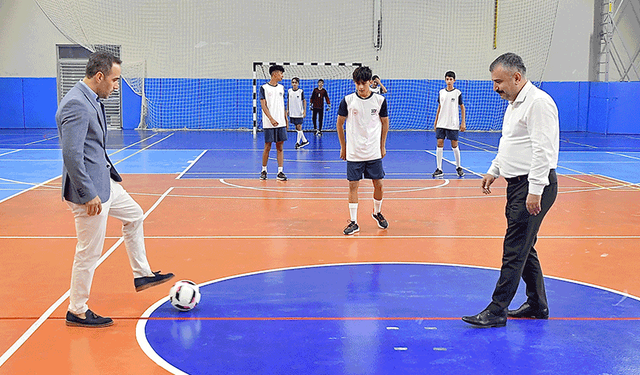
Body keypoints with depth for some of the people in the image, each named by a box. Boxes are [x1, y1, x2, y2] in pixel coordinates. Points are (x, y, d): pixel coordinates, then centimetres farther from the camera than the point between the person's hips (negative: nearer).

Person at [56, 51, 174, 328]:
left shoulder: (92, 100, 8)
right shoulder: (77, 105, -23)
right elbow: (71, 155, -27)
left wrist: (111, 174, 21)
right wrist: (89, 195, -25)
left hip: (103, 182, 11)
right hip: (90, 191, -11)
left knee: (134, 215, 25)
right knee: (89, 253, 0)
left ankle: (142, 275, 37)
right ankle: (77, 312, 16)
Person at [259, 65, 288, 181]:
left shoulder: (281, 87, 13)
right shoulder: (264, 87, -3)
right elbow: (263, 105, -9)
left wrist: (286, 121, 15)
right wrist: (271, 119, -19)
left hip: (281, 123, 5)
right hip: (269, 123, -5)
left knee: (280, 147, 3)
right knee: (267, 147, 1)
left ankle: (280, 172, 4)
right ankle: (264, 170, 16)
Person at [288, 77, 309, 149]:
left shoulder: (301, 91, -6)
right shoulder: (289, 91, 4)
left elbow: (304, 101, -1)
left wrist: (304, 111, -7)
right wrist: (287, 109, 12)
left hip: (299, 113, -4)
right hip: (292, 113, 4)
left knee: (299, 127, -5)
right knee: (297, 128, 8)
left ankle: (298, 142, 4)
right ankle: (304, 140, 20)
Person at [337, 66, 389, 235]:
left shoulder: (380, 100, -2)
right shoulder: (348, 100, -5)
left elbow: (385, 123, 11)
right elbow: (339, 124, 6)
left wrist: (382, 146, 11)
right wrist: (343, 147, 7)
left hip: (374, 152, 1)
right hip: (353, 152, -1)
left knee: (378, 184, 6)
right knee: (353, 185, -1)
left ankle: (377, 212, 32)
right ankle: (353, 222, 7)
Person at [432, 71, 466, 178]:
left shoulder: (457, 93, -2)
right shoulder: (441, 92, 8)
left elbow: (462, 108, 3)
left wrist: (463, 123, -2)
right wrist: (435, 122, 14)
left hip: (453, 124, -3)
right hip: (441, 124, 3)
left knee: (454, 145, 1)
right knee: (439, 144, -2)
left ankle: (458, 167, 17)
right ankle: (439, 169, 1)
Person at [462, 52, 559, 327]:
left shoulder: (538, 102, -16)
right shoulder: (514, 104, 17)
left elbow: (543, 150, -22)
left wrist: (535, 190, -24)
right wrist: (494, 170, 22)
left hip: (534, 185, -10)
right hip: (517, 183, 10)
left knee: (515, 249, -7)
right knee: (524, 247, 15)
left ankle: (497, 311, -3)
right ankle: (537, 305, 26)